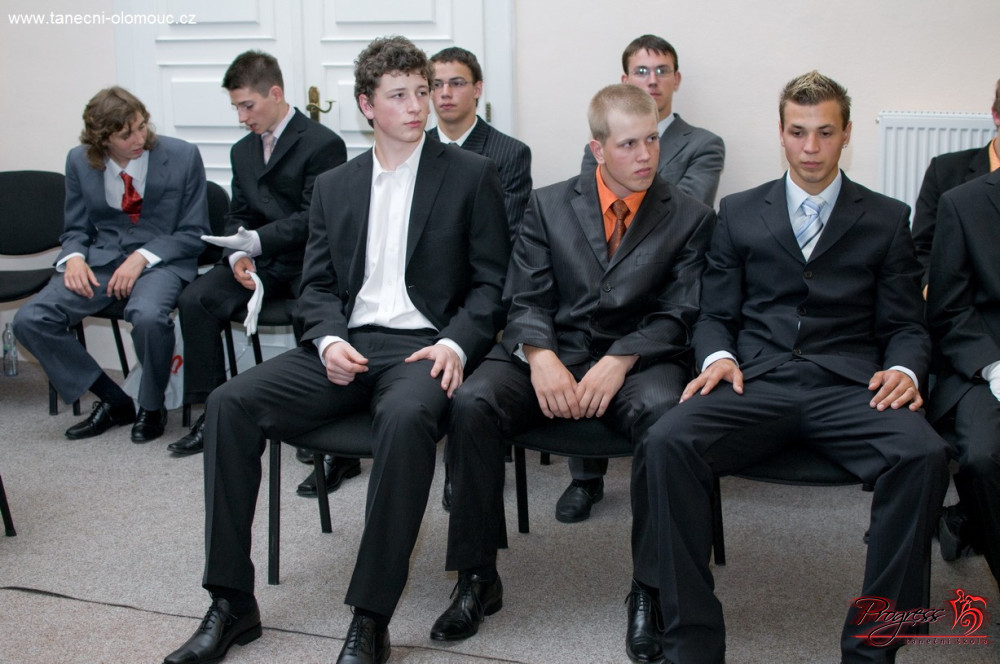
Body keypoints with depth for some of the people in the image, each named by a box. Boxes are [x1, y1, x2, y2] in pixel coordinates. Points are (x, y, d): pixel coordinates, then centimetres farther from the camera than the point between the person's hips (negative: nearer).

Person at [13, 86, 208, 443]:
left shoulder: (182, 156, -6)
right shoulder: (80, 162, 3)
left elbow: (193, 233, -2)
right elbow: (76, 229, 13)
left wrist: (143, 257, -17)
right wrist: (74, 257, -11)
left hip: (161, 260, -4)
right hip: (101, 259, 4)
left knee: (148, 316, -38)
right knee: (29, 320, -17)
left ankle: (151, 407, -7)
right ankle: (112, 401, 0)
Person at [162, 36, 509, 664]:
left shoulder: (472, 174, 7)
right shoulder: (333, 186, 18)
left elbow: (493, 281, 3)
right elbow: (317, 286, 15)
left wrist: (456, 344, -14)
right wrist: (330, 339, -6)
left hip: (423, 346, -4)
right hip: (348, 347, 4)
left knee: (406, 417, -39)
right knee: (230, 402, -19)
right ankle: (232, 604, -11)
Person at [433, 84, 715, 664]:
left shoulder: (691, 218, 7)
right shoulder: (549, 206, 11)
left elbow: (680, 316, -1)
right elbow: (527, 300, 5)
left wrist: (620, 361, -18)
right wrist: (540, 356, -17)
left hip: (639, 358, -1)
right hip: (550, 352, 2)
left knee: (663, 413, -36)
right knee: (471, 404, -27)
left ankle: (648, 593, -21)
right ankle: (478, 580, -13)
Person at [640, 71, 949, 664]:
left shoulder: (887, 220, 17)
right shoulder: (740, 213, 18)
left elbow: (906, 325, 13)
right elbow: (716, 314, 15)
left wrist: (904, 369, -9)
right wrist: (718, 357, -7)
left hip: (849, 387, 0)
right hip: (757, 383, 1)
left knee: (925, 455, -33)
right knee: (668, 442, -30)